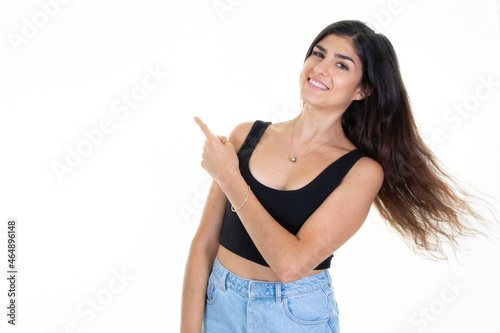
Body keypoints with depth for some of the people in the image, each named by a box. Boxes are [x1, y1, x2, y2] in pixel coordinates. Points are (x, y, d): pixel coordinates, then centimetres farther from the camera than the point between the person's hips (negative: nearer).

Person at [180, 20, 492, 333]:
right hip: (219, 305, 3)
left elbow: (291, 263, -24)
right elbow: (204, 243, -4)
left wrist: (228, 177, -18)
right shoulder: (246, 136, -5)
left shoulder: (363, 172, -14)